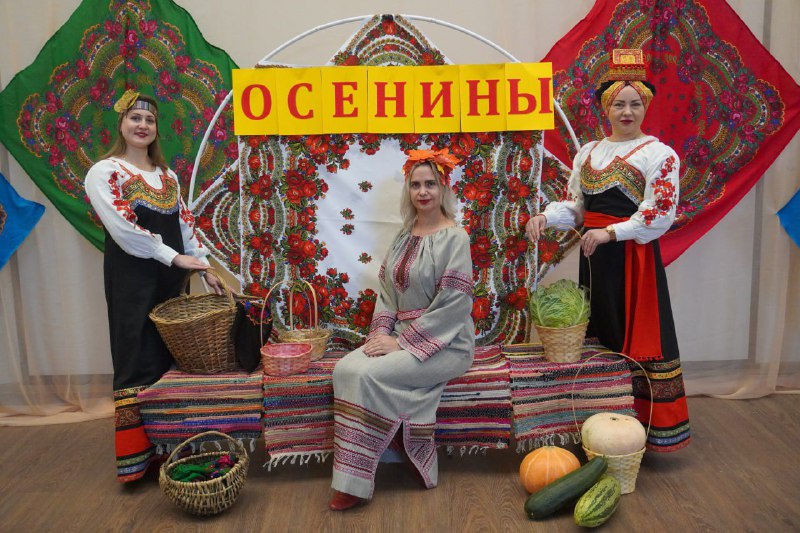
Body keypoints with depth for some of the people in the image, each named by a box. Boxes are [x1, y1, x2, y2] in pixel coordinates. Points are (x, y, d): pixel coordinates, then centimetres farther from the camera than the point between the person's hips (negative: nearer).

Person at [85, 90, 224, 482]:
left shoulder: (166, 175, 17)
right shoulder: (104, 172, -3)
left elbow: (185, 224, 14)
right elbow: (123, 229, -14)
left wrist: (205, 268, 4)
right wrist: (176, 257, -15)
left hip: (172, 276, 6)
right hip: (133, 277, -6)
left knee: (171, 357, 8)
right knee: (138, 361, -4)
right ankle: (133, 457, 5)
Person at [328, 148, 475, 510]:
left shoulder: (455, 237, -9)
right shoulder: (404, 236, 12)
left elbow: (453, 304, -17)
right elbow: (386, 289, 11)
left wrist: (403, 343, -18)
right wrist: (381, 331, -7)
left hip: (445, 342, -6)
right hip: (402, 336, 6)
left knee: (368, 374, -25)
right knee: (345, 368, -18)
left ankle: (357, 483, -10)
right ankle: (351, 479, -11)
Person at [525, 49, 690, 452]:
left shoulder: (659, 154, -5)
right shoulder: (588, 152, 13)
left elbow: (660, 214, -12)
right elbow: (575, 204, 13)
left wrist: (610, 232, -20)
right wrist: (545, 216, -6)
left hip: (632, 256, -6)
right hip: (593, 256, 6)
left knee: (636, 335, -2)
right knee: (597, 332, 11)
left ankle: (642, 425, 11)